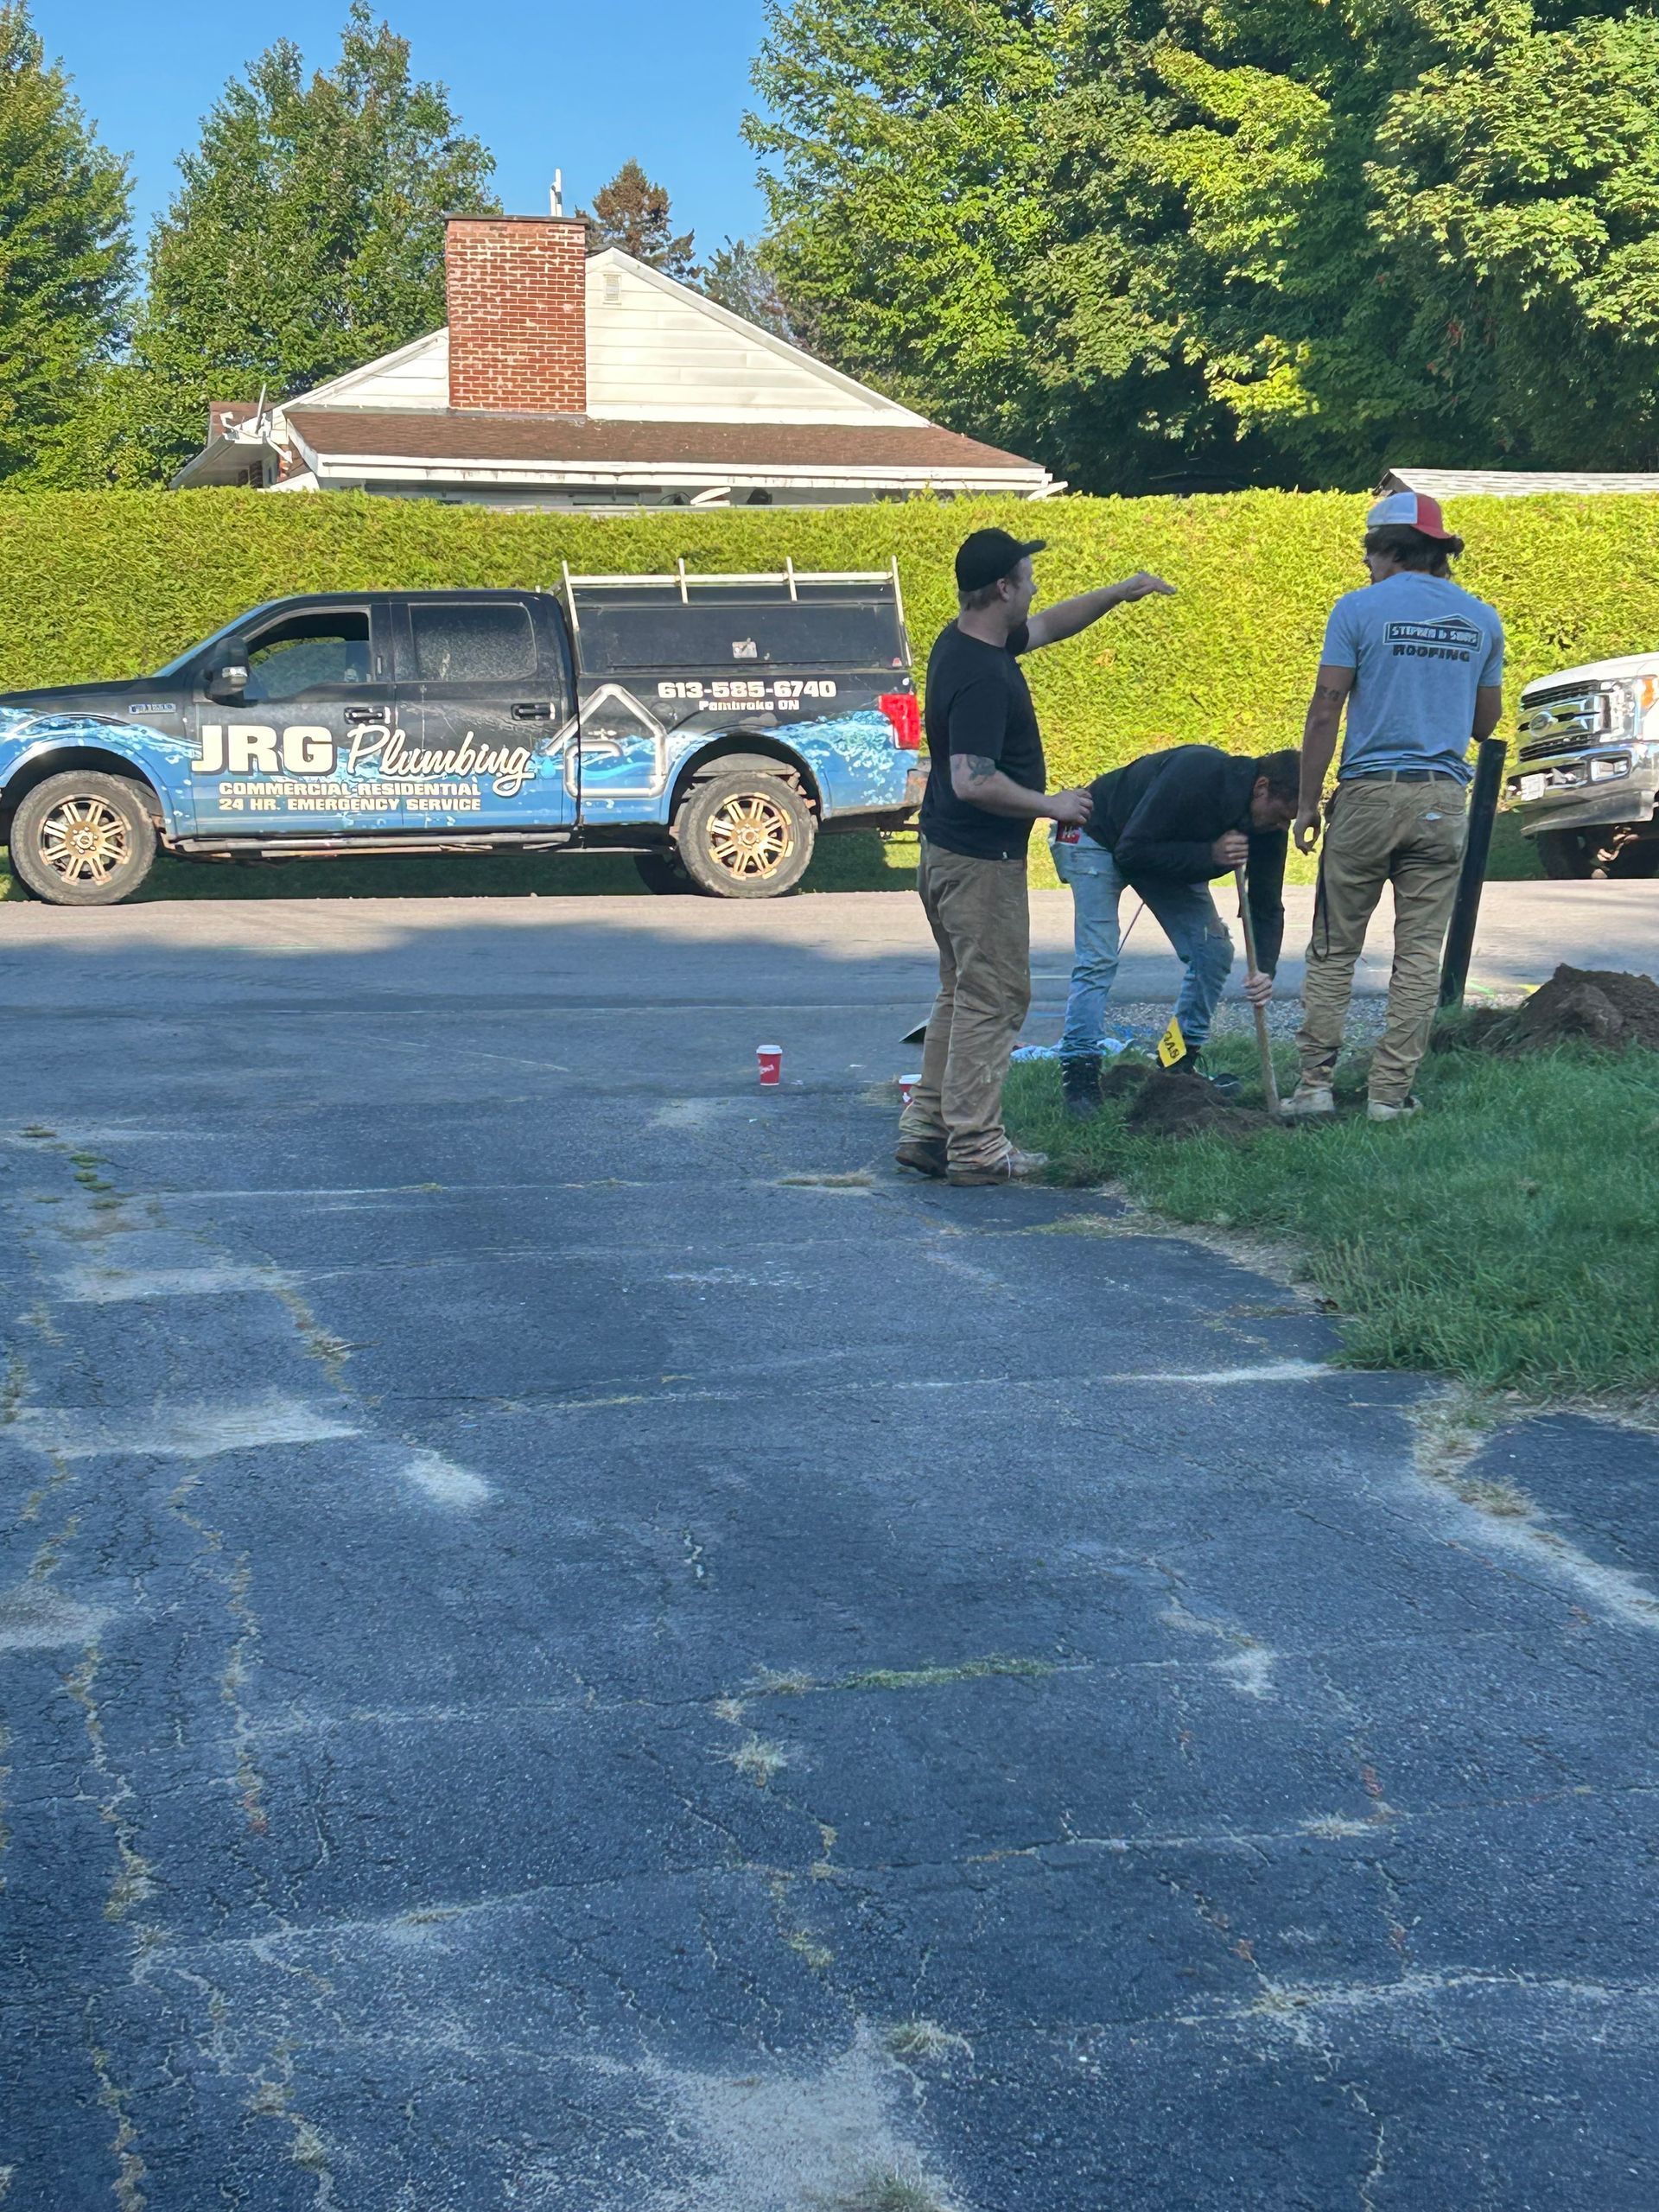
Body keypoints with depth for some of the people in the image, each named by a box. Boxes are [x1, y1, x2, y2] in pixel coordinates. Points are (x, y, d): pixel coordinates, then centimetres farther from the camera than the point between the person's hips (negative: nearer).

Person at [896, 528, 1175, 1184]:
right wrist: (1049, 804, -18)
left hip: (949, 852, 10)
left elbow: (1049, 625, 25)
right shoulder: (980, 675, -24)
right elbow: (973, 781, -30)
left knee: (962, 996, 17)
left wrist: (1121, 592, 20)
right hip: (982, 858, -10)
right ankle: (975, 1147, 2)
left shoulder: (968, 641, 7)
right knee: (993, 999, -2)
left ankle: (926, 1130, 20)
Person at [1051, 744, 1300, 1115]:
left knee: (1215, 951, -2)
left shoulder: (1270, 823, -17)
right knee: (1098, 958, -19)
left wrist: (1264, 970, -25)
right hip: (1098, 838, -7)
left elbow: (1267, 906, -9)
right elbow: (1131, 851, -34)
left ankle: (1181, 1065, 9)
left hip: (1166, 853, 7)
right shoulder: (1196, 775, -38)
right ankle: (1078, 1074, -14)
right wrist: (1209, 854, -40)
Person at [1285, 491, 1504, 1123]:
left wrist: (1307, 803, -1)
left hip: (1369, 793, -3)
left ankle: (1315, 1085, 5)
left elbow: (1324, 714, -7)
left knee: (1333, 949, 7)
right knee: (1419, 956, 5)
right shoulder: (1481, 619, 8)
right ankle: (1390, 1093, 5)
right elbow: (1484, 722, 16)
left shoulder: (1360, 608, -3)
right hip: (1441, 802, 3)